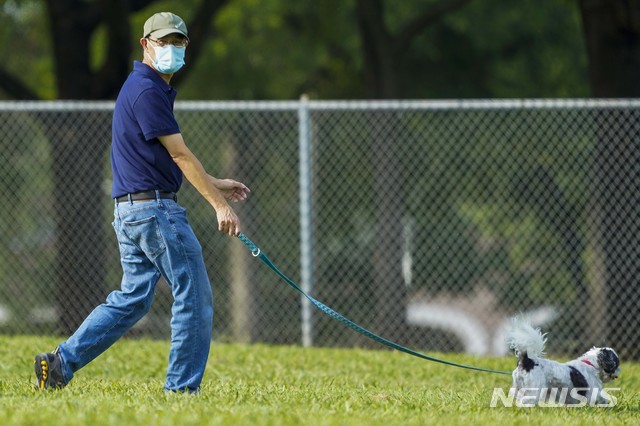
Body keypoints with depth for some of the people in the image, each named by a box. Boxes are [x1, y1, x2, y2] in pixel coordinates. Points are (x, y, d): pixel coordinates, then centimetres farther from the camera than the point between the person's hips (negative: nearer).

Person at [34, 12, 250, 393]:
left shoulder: (149, 89, 18)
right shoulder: (147, 91, -14)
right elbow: (180, 155, -17)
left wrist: (215, 185, 23)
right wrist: (219, 203, -17)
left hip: (131, 209, 10)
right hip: (156, 209, -10)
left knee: (132, 298, 12)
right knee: (195, 298, -4)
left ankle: (62, 361, 8)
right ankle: (182, 387, -1)